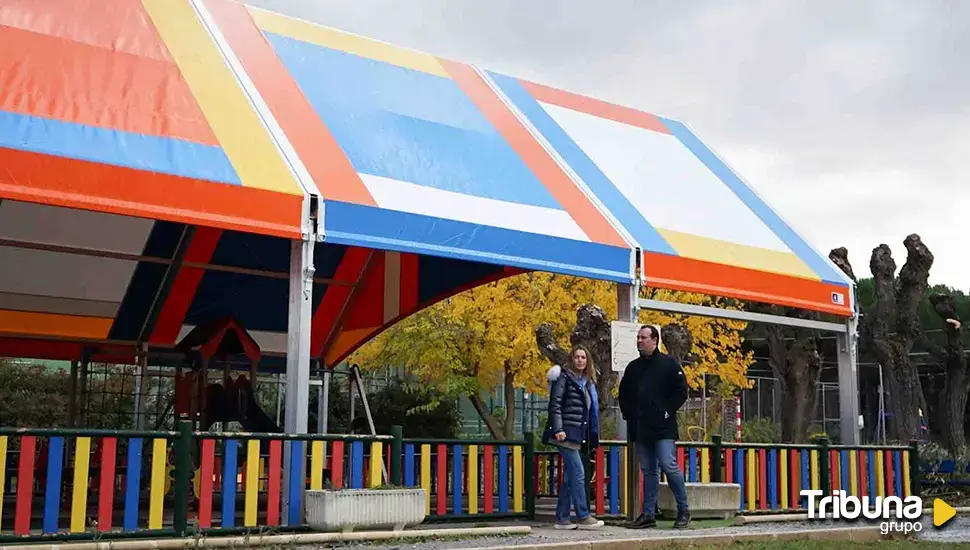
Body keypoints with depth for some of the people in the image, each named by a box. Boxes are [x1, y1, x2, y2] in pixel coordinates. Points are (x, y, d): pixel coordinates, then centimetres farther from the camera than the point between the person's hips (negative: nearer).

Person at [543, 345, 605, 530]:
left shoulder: (587, 383, 19)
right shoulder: (564, 378, -4)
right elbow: (555, 404, -11)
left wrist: (590, 437, 19)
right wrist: (558, 429, -19)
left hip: (577, 436, 8)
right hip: (566, 433, -8)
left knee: (569, 476, 7)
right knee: (578, 473, -11)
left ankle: (562, 519, 10)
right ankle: (583, 517, -8)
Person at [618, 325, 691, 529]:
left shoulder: (668, 363, -1)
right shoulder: (633, 367, 15)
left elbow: (681, 391, -4)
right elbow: (623, 394, 24)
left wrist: (668, 411, -9)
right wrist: (628, 414, 11)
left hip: (663, 427, -6)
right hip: (640, 429, 6)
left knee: (669, 465, -11)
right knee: (648, 471, 8)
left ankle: (683, 510, 3)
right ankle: (648, 514, 11)